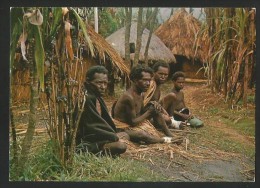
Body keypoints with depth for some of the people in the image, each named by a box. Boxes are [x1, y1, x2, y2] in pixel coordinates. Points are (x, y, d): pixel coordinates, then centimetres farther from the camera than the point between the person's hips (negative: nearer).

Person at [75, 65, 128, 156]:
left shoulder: (97, 98, 9)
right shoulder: (86, 99, -22)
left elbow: (104, 121, 15)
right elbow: (91, 127, -22)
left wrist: (114, 135, 1)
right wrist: (114, 136, -13)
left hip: (95, 136, 10)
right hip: (84, 143, -10)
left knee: (124, 136, 18)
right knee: (121, 146, -22)